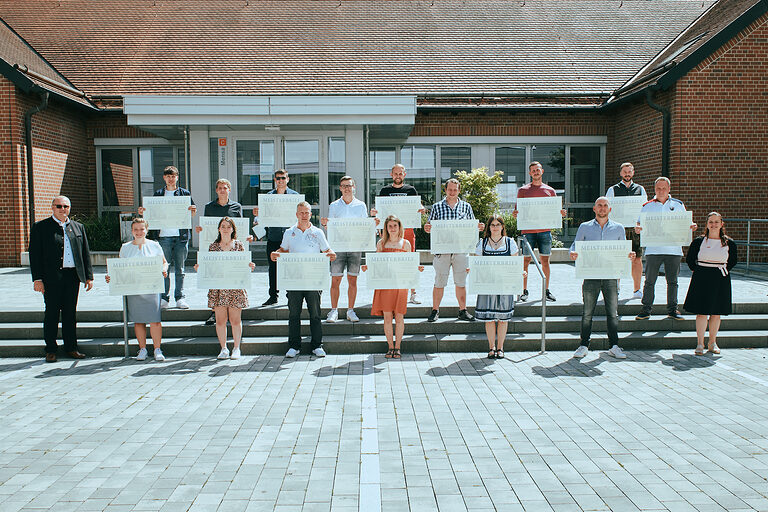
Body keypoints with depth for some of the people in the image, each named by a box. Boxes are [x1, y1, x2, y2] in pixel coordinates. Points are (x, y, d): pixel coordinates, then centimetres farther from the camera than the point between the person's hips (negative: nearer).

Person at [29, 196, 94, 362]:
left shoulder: (78, 227, 13)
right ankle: (50, 350, 13)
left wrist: (89, 276, 8)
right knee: (52, 313, 3)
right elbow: (35, 254, -2)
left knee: (70, 312, 9)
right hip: (52, 277, -3)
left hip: (73, 276, 3)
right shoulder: (41, 227, 3)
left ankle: (71, 347, 17)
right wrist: (37, 278, -9)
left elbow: (86, 253, 14)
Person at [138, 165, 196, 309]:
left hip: (181, 235, -1)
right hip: (163, 236, 1)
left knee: (179, 269, 4)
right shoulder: (158, 194, 12)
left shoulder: (184, 193, 10)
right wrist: (142, 213, -8)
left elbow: (191, 212, 7)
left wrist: (193, 211, -15)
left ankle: (180, 297, 10)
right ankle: (164, 298, 10)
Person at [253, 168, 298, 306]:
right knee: (273, 267, 8)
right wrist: (257, 215, -9)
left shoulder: (294, 195, 4)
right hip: (273, 237, 3)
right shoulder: (268, 196, 12)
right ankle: (273, 296, 19)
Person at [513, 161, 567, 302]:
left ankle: (547, 290, 13)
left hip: (545, 231, 2)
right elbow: (518, 210, 7)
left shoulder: (550, 191, 13)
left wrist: (560, 213, -8)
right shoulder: (523, 190, 8)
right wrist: (515, 214, -16)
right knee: (525, 261, -1)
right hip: (527, 230, -1)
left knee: (545, 261, 4)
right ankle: (524, 291, 7)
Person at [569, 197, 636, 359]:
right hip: (591, 274, -1)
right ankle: (584, 345, 9)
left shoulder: (618, 228, 12)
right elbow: (575, 245, 9)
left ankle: (614, 346, 11)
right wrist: (573, 253, -13)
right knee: (587, 312, 1)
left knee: (613, 312, 2)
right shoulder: (585, 227, 9)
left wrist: (629, 255, -6)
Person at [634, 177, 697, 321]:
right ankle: (646, 310, 6)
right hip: (653, 249, -1)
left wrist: (692, 226, -9)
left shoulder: (678, 204, 10)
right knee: (649, 281, -1)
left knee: (672, 281, 7)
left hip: (673, 249, 1)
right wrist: (637, 229, -18)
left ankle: (672, 310, 18)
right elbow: (640, 224, 5)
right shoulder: (647, 206, 8)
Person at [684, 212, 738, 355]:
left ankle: (712, 343, 20)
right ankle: (700, 344, 5)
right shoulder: (698, 241, 0)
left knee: (716, 313, 7)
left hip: (721, 280, 2)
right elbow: (689, 259, 10)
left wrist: (723, 270, 8)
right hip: (702, 279, -2)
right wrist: (697, 271, 3)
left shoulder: (729, 243, 3)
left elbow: (734, 260, 18)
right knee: (702, 312, -3)